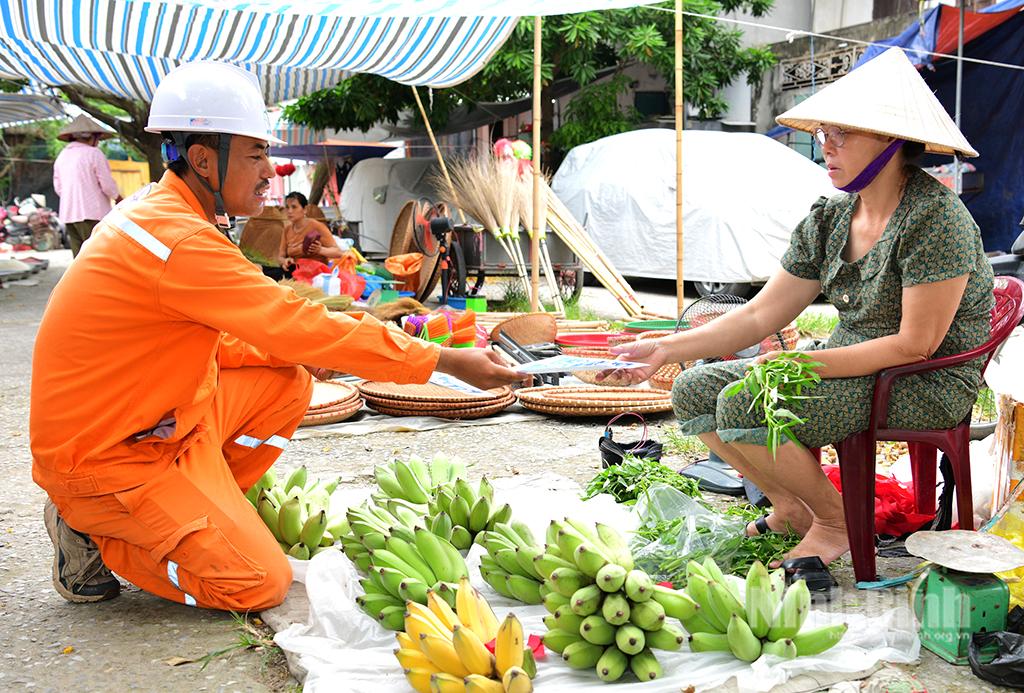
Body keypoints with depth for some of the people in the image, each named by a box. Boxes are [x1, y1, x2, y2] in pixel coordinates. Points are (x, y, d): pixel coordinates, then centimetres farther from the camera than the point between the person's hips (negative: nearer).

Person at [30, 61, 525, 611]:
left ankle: (205, 512, 9)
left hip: (151, 422, 9)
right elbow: (303, 326, -28)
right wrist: (449, 361, -23)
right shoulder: (178, 242, -26)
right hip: (100, 458, -9)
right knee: (261, 584, -13)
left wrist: (300, 355, -5)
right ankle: (93, 536, 2)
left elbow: (204, 339, 11)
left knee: (287, 383, 3)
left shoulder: (157, 210, 6)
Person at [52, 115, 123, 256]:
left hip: (68, 214, 7)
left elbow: (58, 188, 16)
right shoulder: (94, 153, -7)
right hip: (91, 213, -7)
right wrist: (119, 198, 9)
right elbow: (107, 184, -8)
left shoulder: (62, 156, 14)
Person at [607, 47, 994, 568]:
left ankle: (835, 521, -2)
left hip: (928, 384, -8)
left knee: (744, 405, -27)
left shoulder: (934, 216, -18)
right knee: (695, 390, -3)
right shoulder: (829, 218, 4)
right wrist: (666, 349, -5)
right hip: (851, 365, 8)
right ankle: (790, 506, 13)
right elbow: (761, 316, 3)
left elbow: (915, 344, -21)